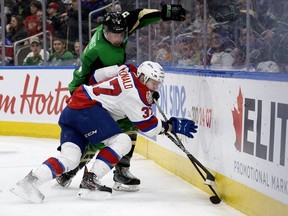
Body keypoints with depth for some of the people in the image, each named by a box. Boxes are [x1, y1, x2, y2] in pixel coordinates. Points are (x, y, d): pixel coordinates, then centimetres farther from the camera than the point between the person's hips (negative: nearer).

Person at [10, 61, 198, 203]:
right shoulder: (136, 94, -10)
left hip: (71, 108, 10)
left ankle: (30, 181, -13)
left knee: (70, 158, 0)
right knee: (122, 142, -12)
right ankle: (89, 182, -15)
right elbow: (149, 127, -6)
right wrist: (173, 126, 2)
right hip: (87, 107, -10)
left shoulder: (130, 71, 13)